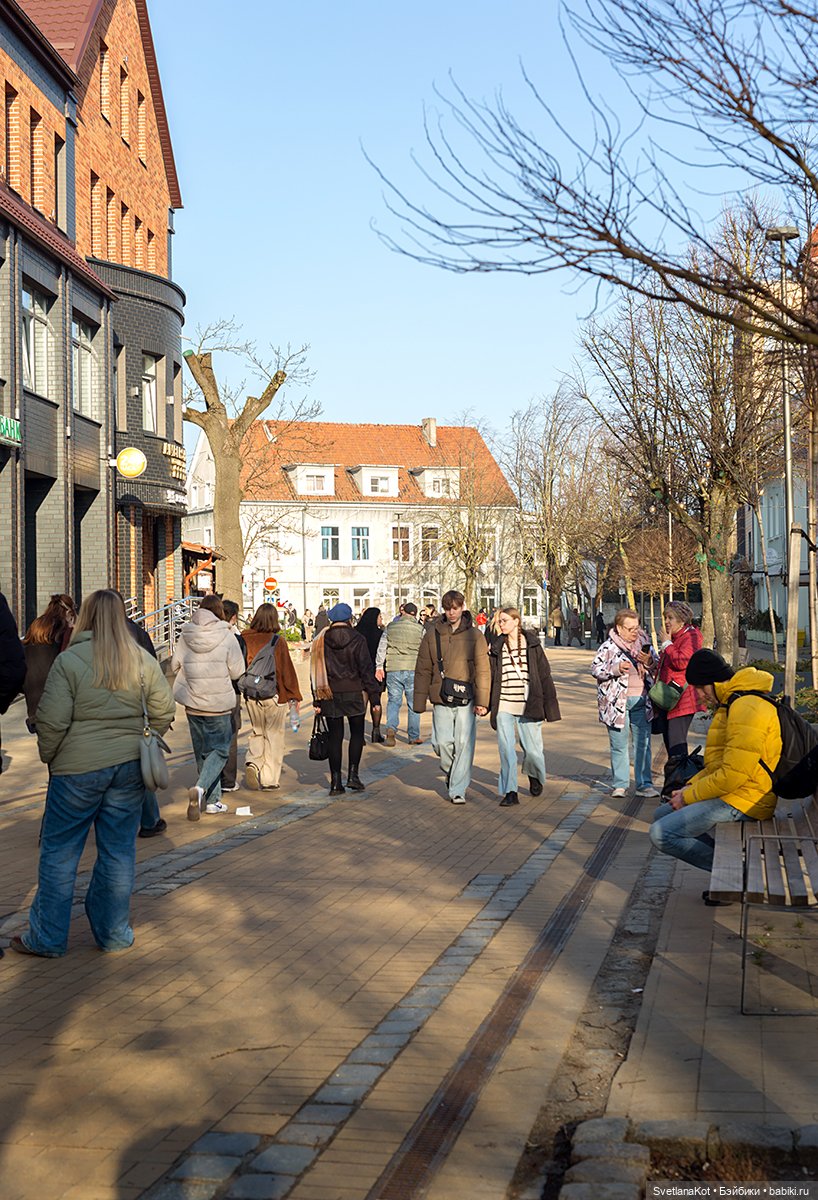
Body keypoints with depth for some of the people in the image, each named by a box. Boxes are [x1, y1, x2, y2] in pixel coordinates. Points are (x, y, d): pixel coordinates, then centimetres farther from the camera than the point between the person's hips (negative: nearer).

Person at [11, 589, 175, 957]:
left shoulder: (68, 661, -11)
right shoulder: (144, 661, 1)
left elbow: (52, 720, -12)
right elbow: (164, 713, 4)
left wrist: (48, 756, 5)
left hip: (78, 767, -4)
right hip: (129, 767, 4)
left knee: (59, 852, 8)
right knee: (119, 850, 12)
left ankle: (46, 938, 15)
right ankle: (114, 933, 20)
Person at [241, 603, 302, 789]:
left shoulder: (246, 639, -3)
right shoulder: (278, 641, -11)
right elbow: (287, 670, -7)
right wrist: (295, 696, 2)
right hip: (275, 696, -3)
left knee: (258, 732, 20)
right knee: (274, 736, 8)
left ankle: (253, 763, -4)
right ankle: (269, 779, 9)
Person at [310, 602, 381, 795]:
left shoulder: (320, 641, 1)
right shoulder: (357, 640, -7)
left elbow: (315, 672, 3)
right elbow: (366, 669, -7)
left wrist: (317, 700, 7)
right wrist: (374, 696, -2)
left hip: (330, 697, 2)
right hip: (353, 695, -2)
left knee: (335, 736, 7)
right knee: (356, 733, 13)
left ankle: (335, 781, 5)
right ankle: (353, 774, 4)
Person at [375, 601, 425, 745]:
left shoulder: (390, 627, 5)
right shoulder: (420, 629, -1)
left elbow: (381, 648, 4)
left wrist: (379, 666, 9)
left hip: (393, 669, 1)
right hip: (413, 669, -1)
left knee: (393, 701, 9)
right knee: (414, 703, 8)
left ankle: (391, 727, -15)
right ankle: (413, 736, 11)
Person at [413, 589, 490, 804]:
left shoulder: (474, 635, 2)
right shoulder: (433, 635, 6)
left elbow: (483, 671, -1)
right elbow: (423, 670, 9)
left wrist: (482, 701, -9)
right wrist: (420, 701, 5)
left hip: (466, 700, -1)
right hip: (441, 700, 2)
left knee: (464, 744, -4)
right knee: (442, 743, -3)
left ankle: (458, 789, 5)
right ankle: (451, 773, 27)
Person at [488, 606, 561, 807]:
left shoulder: (532, 644, 2)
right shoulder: (496, 646, 7)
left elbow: (544, 675, 3)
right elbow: (490, 676, 10)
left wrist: (550, 705, 0)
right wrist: (486, 704, 6)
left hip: (528, 706, -2)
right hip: (503, 706, 2)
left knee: (532, 749, 2)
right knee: (506, 749, -4)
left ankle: (534, 776, 33)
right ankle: (510, 792, 3)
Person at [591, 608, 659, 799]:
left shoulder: (643, 642, 8)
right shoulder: (609, 647, -4)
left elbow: (656, 666, 17)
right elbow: (595, 669, -4)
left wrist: (649, 661, -6)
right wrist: (616, 668, -17)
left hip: (640, 700, 3)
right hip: (617, 702, -3)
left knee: (643, 743, 4)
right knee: (619, 745, 4)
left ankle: (644, 784, 10)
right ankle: (620, 785, 13)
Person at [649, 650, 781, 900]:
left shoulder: (746, 709, -21)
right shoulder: (730, 704, 15)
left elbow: (733, 774, -25)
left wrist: (689, 797, -13)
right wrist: (690, 787, 7)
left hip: (742, 802, -11)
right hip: (728, 793, 11)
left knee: (661, 834, -16)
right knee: (662, 815, 16)